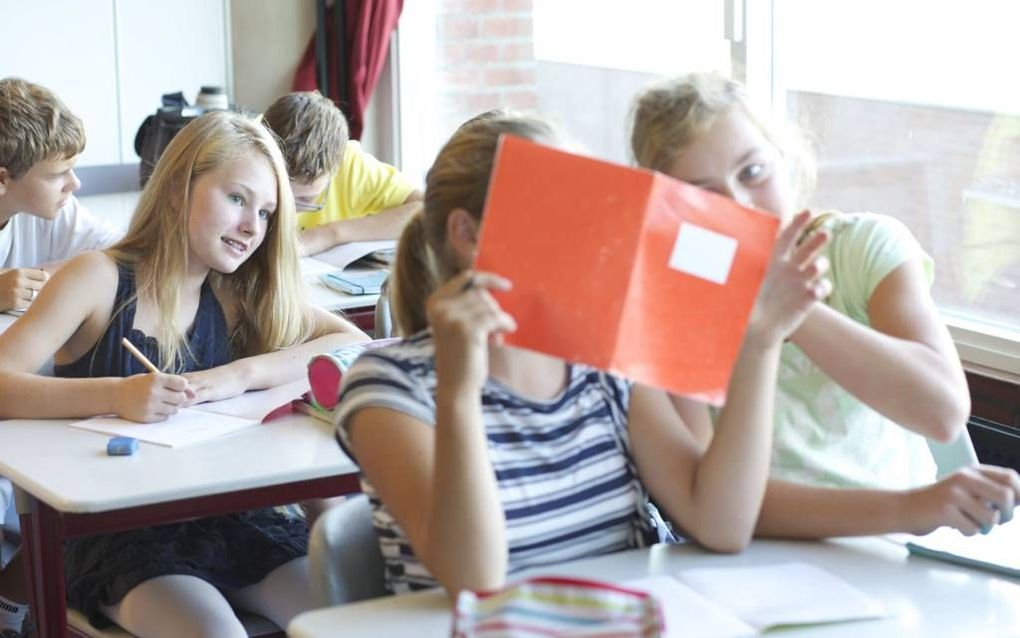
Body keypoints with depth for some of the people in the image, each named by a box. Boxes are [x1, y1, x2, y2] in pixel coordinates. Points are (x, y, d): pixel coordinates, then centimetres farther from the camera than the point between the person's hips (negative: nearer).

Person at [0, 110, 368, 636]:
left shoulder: (238, 294, 10)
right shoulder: (100, 278, -4)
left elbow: (358, 347, -1)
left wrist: (240, 375, -15)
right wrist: (117, 395, -33)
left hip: (230, 518, 5)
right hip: (116, 531, -4)